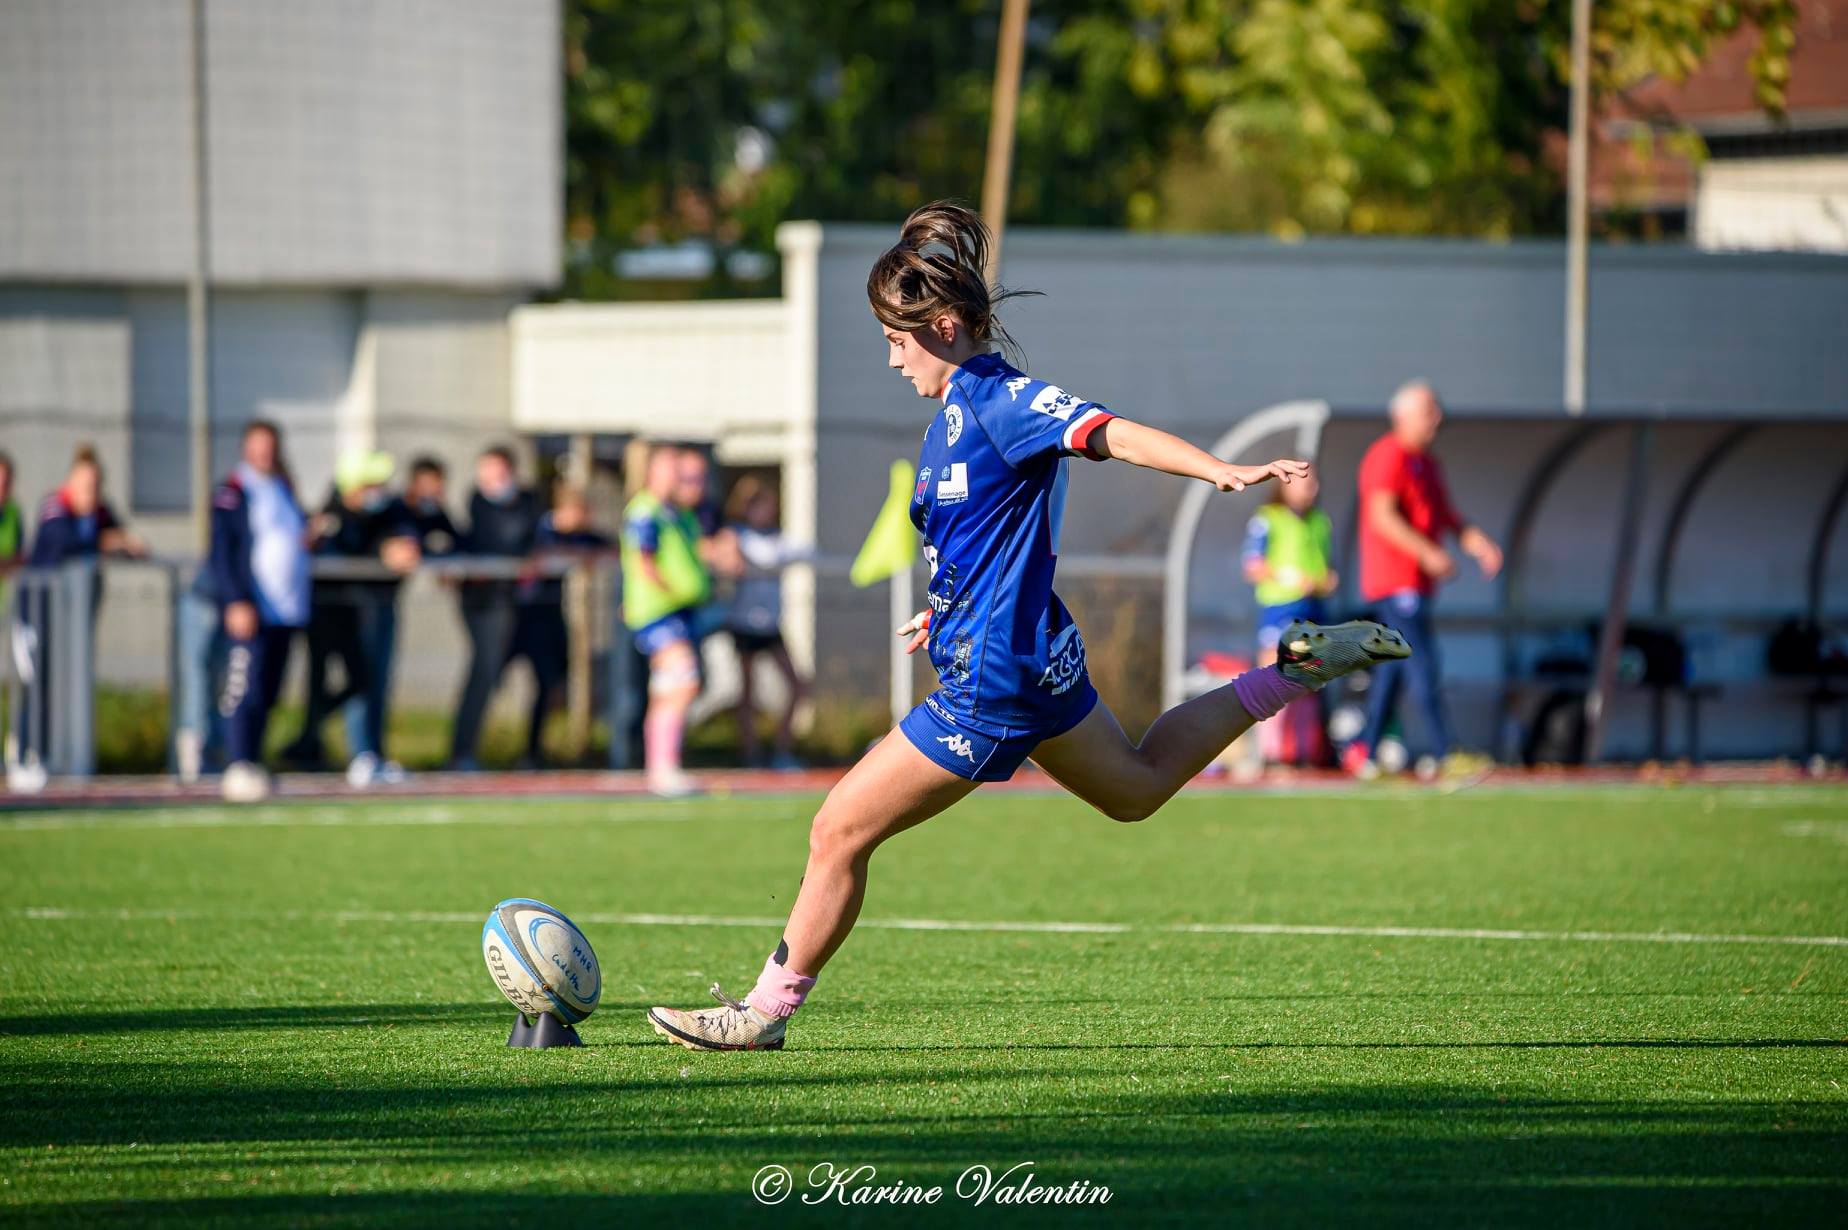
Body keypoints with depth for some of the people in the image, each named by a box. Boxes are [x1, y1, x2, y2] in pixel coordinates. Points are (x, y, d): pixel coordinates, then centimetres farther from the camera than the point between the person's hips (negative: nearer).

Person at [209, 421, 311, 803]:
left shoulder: (284, 492, 20)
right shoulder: (232, 493, -4)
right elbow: (222, 552, -10)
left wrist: (307, 538, 6)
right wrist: (236, 601, -19)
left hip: (286, 610, 7)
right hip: (248, 610, -7)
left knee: (268, 692, 8)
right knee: (245, 688, -13)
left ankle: (253, 765, 15)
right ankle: (238, 768, -15)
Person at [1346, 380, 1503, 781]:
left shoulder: (1426, 462, 20)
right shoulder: (1389, 456, -11)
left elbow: (1447, 514, 21)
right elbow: (1382, 516, -21)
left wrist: (1478, 543, 3)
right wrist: (1427, 552, -28)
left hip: (1418, 580, 10)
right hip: (1394, 579, -10)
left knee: (1395, 666, 11)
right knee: (1424, 664, -14)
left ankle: (1363, 751, 16)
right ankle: (1442, 752, -18)